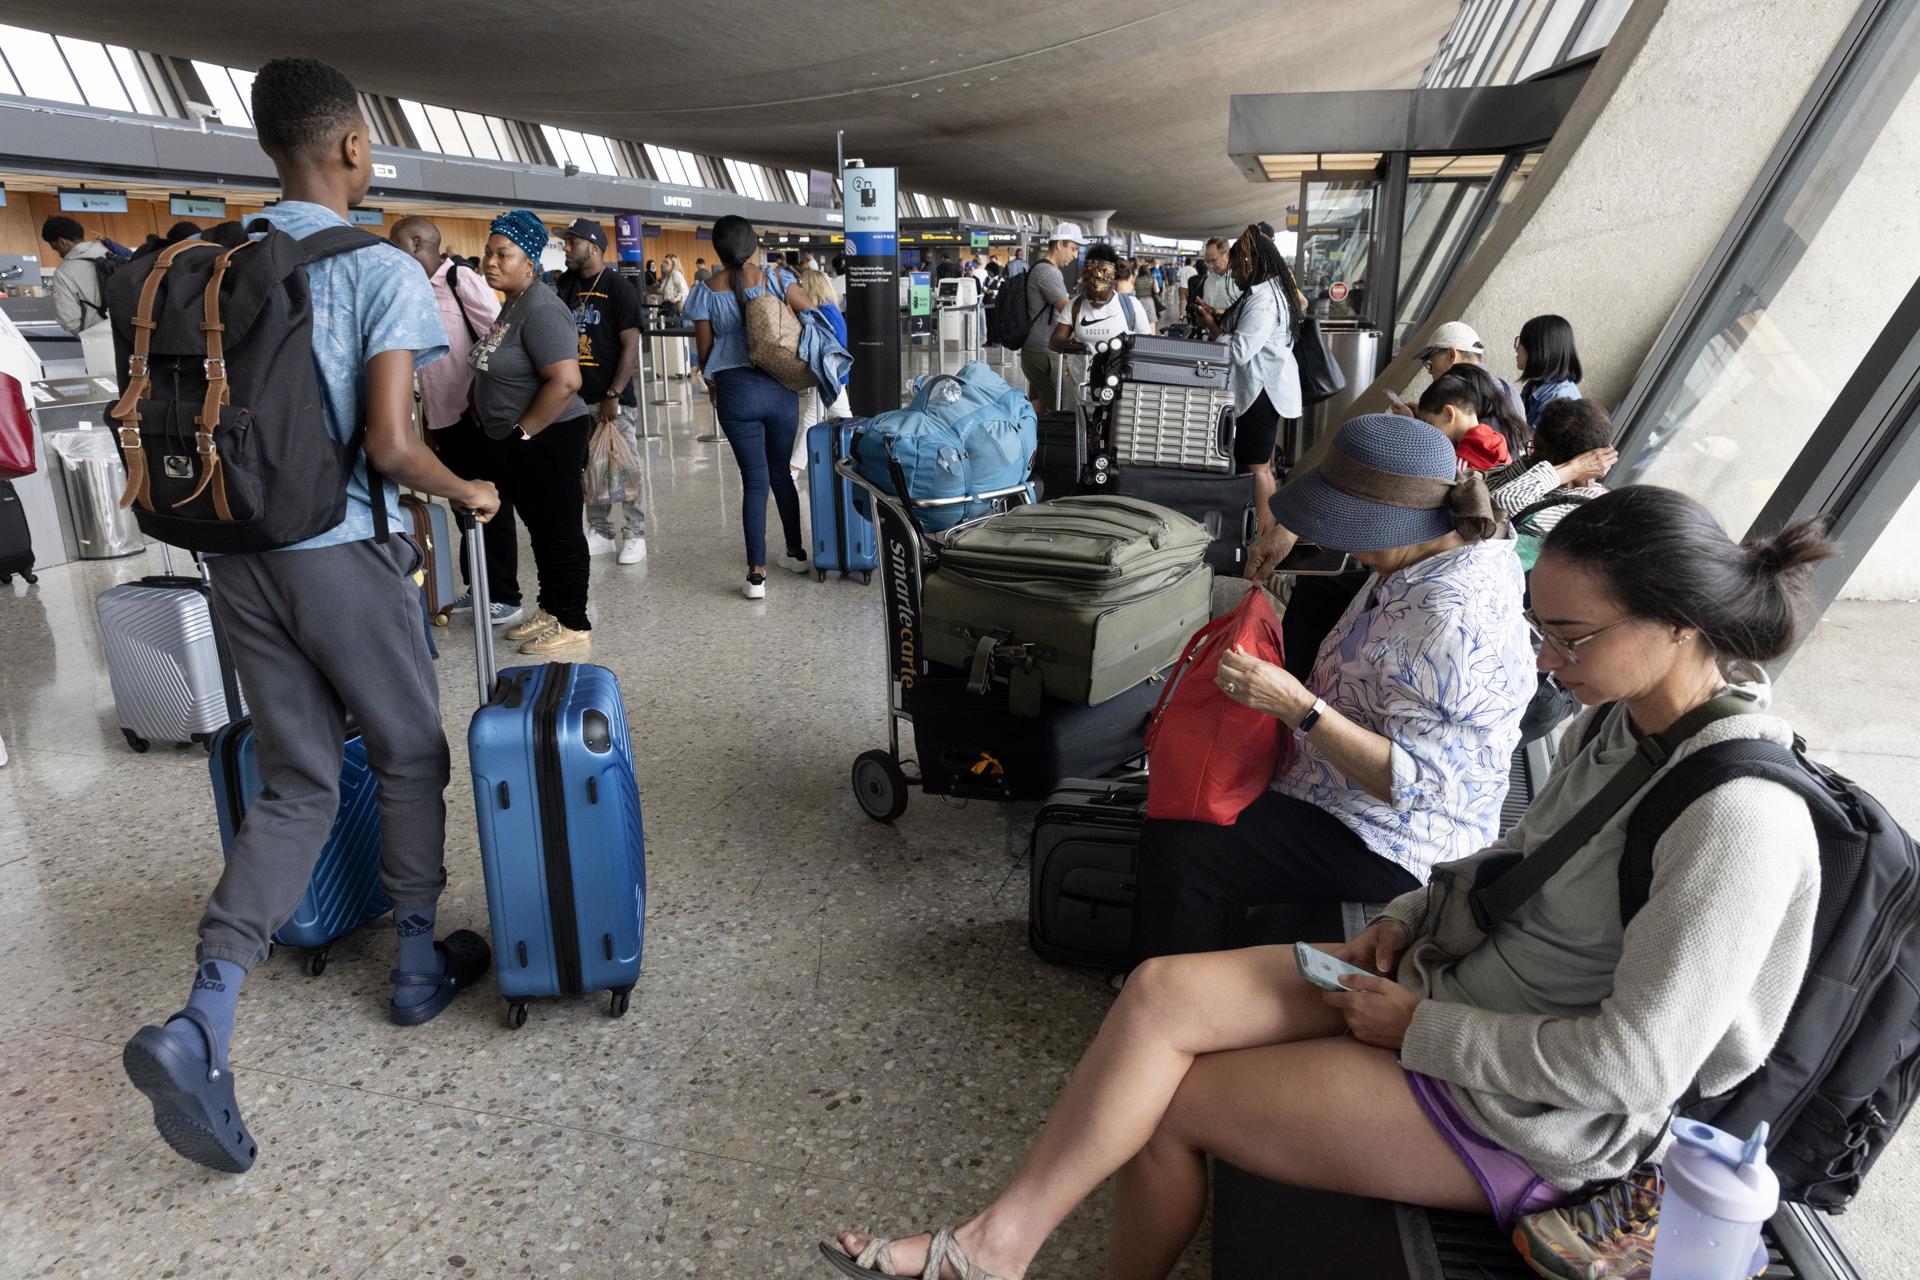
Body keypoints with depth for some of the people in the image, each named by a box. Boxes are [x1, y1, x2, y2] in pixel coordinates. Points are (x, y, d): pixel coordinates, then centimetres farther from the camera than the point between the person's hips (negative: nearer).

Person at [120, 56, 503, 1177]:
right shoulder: (382, 272, -10)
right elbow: (390, 443, -18)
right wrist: (469, 492, 0)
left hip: (240, 558, 5)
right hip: (345, 556, -5)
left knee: (297, 787, 12)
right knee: (411, 758, 15)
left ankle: (203, 1020, -2)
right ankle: (421, 966, 29)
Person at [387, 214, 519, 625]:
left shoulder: (461, 279, -10)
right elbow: (424, 361, 18)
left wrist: (481, 390, -17)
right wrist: (426, 420, 18)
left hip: (476, 417, -8)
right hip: (442, 419, 8)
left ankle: (505, 597, 6)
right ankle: (477, 587, 24)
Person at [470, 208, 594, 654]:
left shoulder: (540, 310, -19)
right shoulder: (512, 304, 12)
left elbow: (565, 381, -28)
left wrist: (522, 432, -20)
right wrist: (501, 425, 15)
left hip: (546, 440, -10)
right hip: (515, 441, 10)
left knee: (559, 531, -1)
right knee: (539, 528, 17)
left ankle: (573, 625, 9)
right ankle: (551, 610, 29)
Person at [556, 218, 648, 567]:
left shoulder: (619, 287, -7)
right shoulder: (566, 285, 10)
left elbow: (631, 345, -12)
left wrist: (613, 395, -17)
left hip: (613, 398, -6)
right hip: (577, 397, 6)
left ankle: (635, 535, 10)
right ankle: (600, 533, 20)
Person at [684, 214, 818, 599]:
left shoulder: (707, 291, -3)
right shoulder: (776, 280, -3)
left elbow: (703, 350, 2)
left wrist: (712, 384, 20)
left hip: (735, 391, -1)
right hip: (780, 388, 1)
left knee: (754, 480, 2)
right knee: (781, 473, 18)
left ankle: (756, 573, 0)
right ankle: (797, 552, 29)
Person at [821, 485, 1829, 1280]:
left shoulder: (1740, 817, -26)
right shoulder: (1624, 720, 1)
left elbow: (1632, 1067, -26)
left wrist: (1421, 1027, -17)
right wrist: (1408, 918, 2)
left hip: (1532, 1111, -7)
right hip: (1450, 973, 8)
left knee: (1173, 1098, -9)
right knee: (1160, 992, -10)